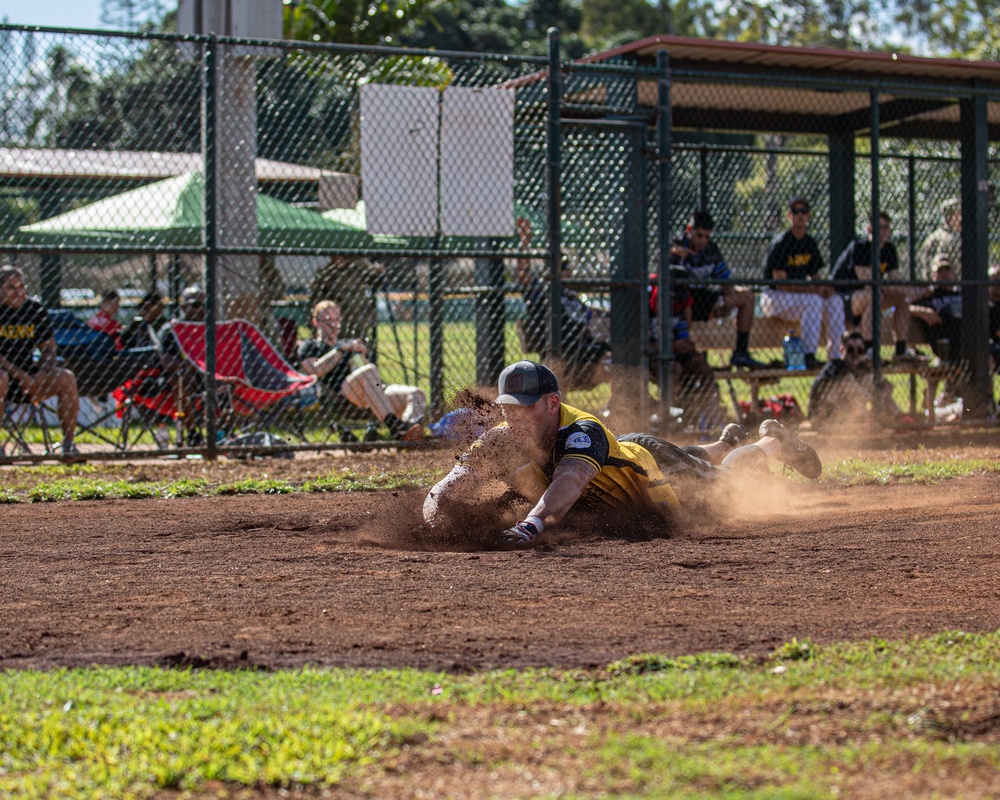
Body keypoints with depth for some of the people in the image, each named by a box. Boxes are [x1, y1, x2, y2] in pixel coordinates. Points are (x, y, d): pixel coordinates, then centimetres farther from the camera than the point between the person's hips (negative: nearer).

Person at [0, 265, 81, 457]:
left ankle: (68, 442, -12)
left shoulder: (36, 310, 6)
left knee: (67, 378, -18)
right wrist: (20, 376, -22)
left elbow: (48, 348, 9)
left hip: (28, 373, 4)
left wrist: (40, 376, -10)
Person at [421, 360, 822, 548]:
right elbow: (449, 488, -33)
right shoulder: (503, 441, -31)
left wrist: (532, 524, -83)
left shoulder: (582, 431, -47)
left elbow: (569, 482, -66)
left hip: (652, 464, -6)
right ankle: (726, 443, 68)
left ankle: (772, 442, 54)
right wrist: (440, 511, -56)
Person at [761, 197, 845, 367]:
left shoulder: (810, 243, 9)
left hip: (800, 293, 8)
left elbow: (814, 277, 15)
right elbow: (780, 283, -21)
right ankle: (808, 357, -34)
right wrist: (813, 289, -27)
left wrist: (823, 287, -10)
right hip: (774, 296, -8)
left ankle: (836, 356, -12)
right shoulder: (781, 244, -15)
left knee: (835, 300, -11)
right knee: (813, 300, -31)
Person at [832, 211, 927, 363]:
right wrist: (904, 288, -27)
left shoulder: (889, 249, 5)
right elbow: (869, 283, -27)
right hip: (841, 298, -9)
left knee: (903, 297, -3)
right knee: (873, 296, -36)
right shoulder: (859, 248, -20)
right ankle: (869, 350, -38)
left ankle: (901, 351, -1)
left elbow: (897, 280, 1)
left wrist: (906, 289, -24)